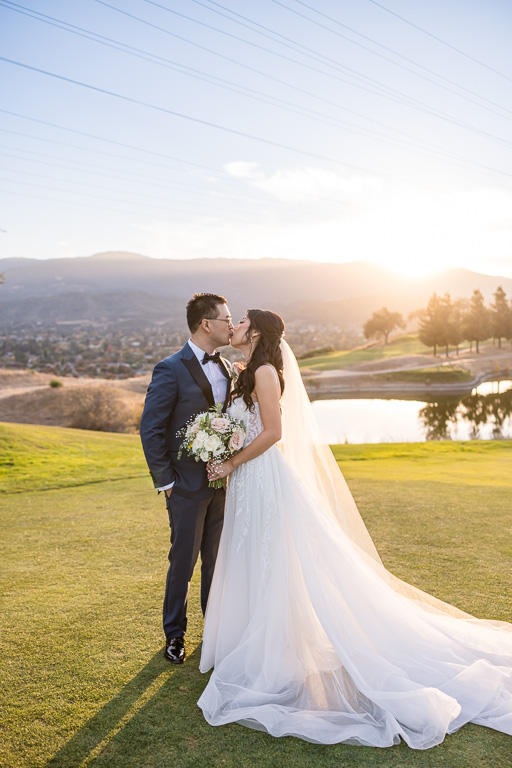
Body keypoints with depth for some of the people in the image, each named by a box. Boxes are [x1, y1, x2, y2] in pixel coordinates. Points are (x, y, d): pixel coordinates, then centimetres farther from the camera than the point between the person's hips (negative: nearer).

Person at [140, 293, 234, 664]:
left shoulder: (225, 366, 7)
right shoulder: (171, 370, -14)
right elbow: (151, 429, -14)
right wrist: (164, 480, -12)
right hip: (188, 485, -6)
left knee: (217, 558, 17)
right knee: (183, 561, 8)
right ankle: (174, 633, 27)